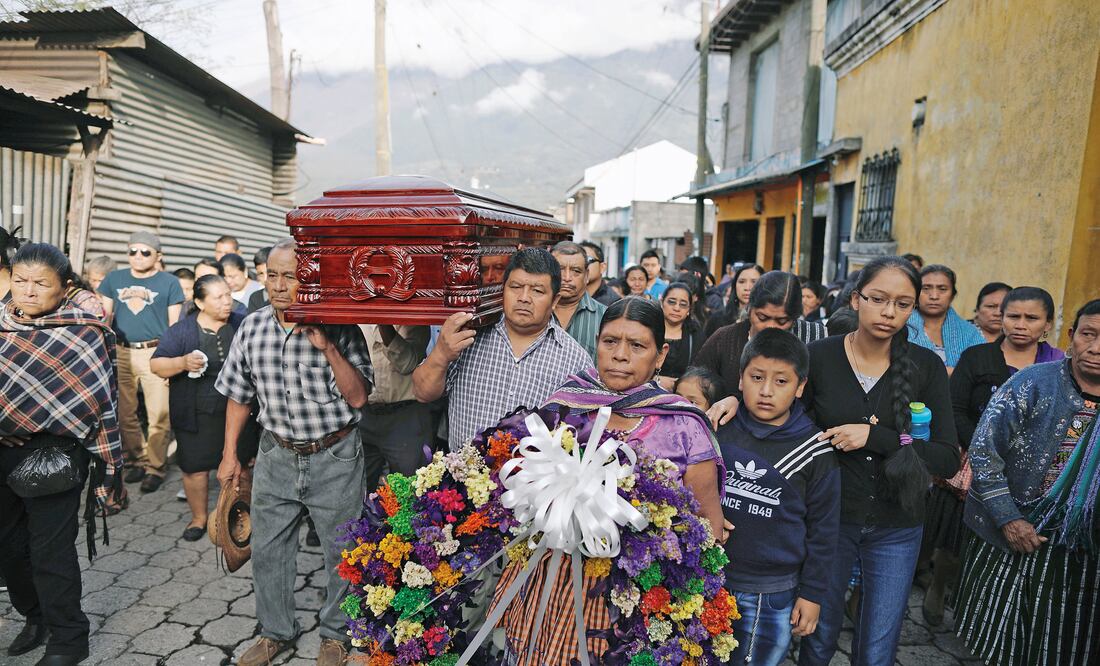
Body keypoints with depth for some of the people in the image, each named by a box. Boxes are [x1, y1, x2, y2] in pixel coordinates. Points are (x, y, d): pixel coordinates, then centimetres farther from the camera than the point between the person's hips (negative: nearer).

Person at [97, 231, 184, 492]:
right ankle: (138, 459, 24)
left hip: (155, 353, -4)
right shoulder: (114, 279, 11)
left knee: (158, 414, -5)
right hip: (120, 352, 4)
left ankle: (156, 467, 5)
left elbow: (174, 323, 1)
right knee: (124, 413, 10)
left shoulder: (169, 282, 1)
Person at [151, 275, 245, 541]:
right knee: (195, 467, 8)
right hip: (196, 416, -1)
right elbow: (157, 365, -4)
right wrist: (183, 362, -23)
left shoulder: (243, 324, 2)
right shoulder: (181, 330, -3)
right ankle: (199, 517, 29)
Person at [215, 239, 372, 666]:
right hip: (276, 455, 4)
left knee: (341, 551, 11)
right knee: (267, 550, 16)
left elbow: (358, 397, -17)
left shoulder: (339, 329, -14)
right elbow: (239, 394, 8)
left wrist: (328, 347, -27)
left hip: (335, 458, -3)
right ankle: (276, 631, 38)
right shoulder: (252, 327, -2)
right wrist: (229, 454, 9)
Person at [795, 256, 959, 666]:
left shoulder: (926, 366, -7)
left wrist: (876, 437, -23)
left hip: (896, 528, 1)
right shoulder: (819, 356, -10)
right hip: (830, 518, -1)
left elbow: (948, 459, -10)